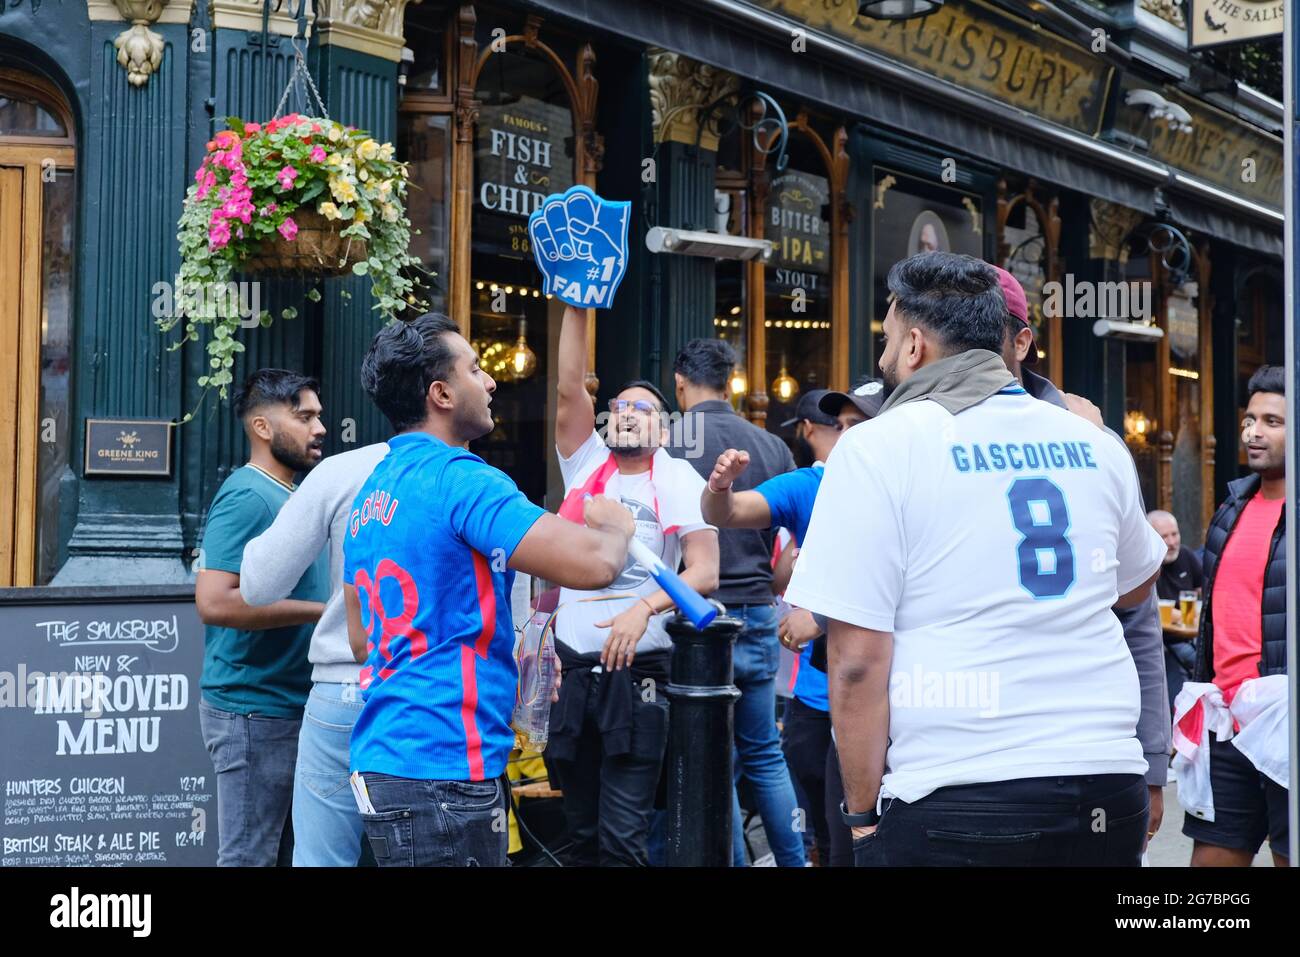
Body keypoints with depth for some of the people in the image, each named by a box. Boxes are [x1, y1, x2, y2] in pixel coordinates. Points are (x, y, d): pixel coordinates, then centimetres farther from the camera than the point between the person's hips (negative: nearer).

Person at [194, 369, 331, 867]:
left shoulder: (291, 495, 14)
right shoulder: (248, 497, -15)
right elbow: (214, 602, -26)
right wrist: (323, 610, -21)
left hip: (293, 708, 10)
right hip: (255, 711, -10)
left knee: (276, 849, 15)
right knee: (248, 857, -4)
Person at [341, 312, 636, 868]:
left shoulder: (371, 493, 14)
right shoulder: (459, 479, -15)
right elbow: (595, 565, -23)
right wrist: (614, 525, 1)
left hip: (383, 759, 9)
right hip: (443, 773, -9)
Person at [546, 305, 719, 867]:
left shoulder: (678, 482, -1)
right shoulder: (587, 464, 9)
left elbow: (704, 573, -12)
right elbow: (569, 387, -4)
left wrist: (643, 608, -27)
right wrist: (576, 308, -11)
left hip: (637, 671, -4)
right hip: (572, 667, 4)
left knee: (623, 837, -7)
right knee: (581, 830, 11)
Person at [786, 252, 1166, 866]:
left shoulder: (879, 447, -7)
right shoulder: (1094, 443, 9)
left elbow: (857, 662, -12)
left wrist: (862, 816, -4)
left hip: (959, 811, -5)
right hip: (1112, 788, 5)